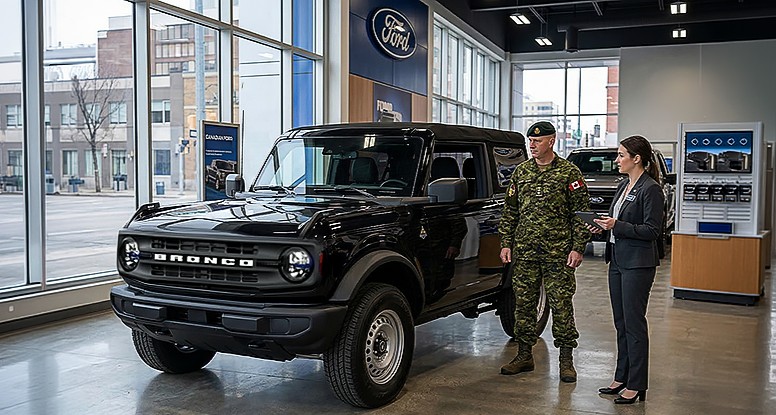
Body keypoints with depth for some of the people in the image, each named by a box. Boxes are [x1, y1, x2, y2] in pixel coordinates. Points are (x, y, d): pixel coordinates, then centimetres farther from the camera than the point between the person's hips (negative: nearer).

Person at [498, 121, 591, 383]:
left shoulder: (569, 173, -1)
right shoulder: (521, 172, 11)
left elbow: (581, 213, -2)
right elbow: (509, 211, 14)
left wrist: (578, 248, -8)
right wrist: (506, 243, 7)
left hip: (558, 253, -4)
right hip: (524, 252, 4)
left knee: (561, 305, 0)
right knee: (523, 303, 8)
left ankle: (566, 359, 12)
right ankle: (524, 355, 20)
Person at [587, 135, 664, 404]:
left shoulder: (650, 189, -13)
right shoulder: (624, 185, 14)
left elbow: (651, 230, -17)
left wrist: (617, 226, -22)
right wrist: (604, 227, 4)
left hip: (638, 264, -9)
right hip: (617, 261, 9)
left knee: (634, 322, -2)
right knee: (620, 322, 14)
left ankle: (636, 385, 7)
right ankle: (622, 378, 25)